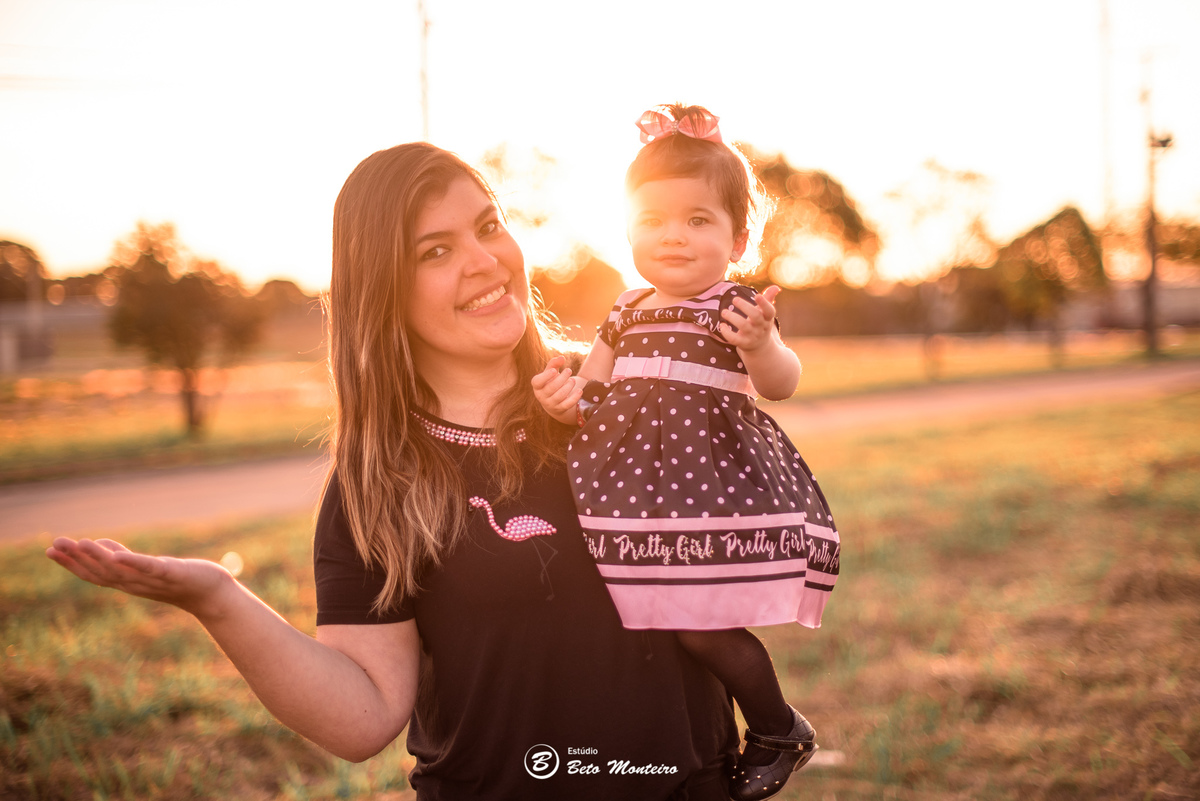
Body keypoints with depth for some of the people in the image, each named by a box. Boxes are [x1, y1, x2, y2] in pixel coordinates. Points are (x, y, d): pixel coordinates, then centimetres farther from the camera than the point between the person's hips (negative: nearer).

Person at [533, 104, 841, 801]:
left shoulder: (736, 310, -5)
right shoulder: (627, 317, 13)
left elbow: (782, 384, -18)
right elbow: (591, 394, 16)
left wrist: (760, 345, -40)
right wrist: (564, 397, -8)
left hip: (713, 477, -6)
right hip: (635, 482, 6)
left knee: (701, 624, -11)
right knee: (635, 612, 5)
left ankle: (781, 730, 14)